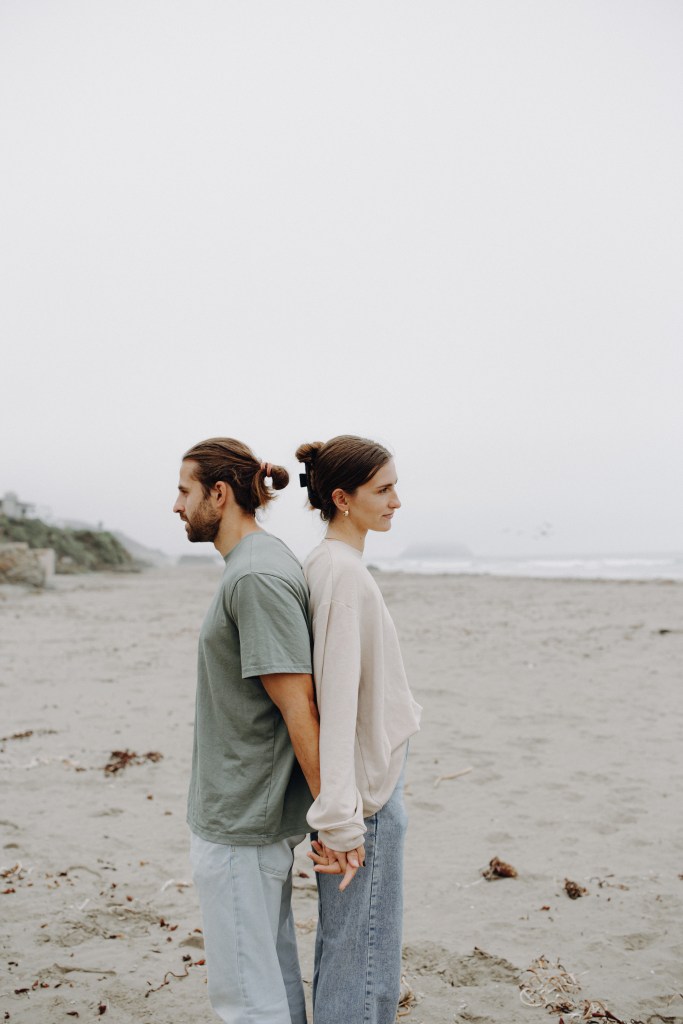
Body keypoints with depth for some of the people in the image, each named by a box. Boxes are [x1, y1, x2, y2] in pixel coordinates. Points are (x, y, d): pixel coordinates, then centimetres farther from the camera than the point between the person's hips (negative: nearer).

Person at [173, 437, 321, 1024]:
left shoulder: (256, 577, -21)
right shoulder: (254, 564, 10)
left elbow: (297, 703, -23)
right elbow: (293, 697, 15)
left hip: (240, 823, -10)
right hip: (253, 814, 10)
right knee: (273, 967, 21)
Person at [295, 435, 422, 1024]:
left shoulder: (330, 564, 9)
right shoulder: (343, 571, -20)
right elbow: (338, 700, -25)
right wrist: (341, 820, -25)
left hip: (369, 780, 10)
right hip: (367, 791, -10)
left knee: (343, 952, 20)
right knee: (364, 969, 2)